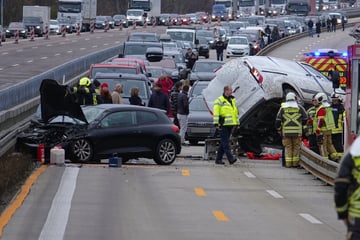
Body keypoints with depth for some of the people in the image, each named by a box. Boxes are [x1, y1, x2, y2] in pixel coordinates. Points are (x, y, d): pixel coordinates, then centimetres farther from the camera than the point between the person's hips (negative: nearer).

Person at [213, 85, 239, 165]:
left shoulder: (233, 100, 18)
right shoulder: (220, 100, -5)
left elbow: (236, 112, 25)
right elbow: (216, 113, -10)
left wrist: (237, 123, 21)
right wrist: (216, 123, -16)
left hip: (230, 125, 8)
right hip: (223, 125, -8)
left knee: (223, 142, 10)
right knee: (225, 142, -10)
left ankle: (218, 159, 14)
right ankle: (230, 158, -18)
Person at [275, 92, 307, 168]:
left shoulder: (282, 108, 3)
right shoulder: (299, 108, 2)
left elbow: (278, 120, 0)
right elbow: (305, 119, 6)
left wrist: (279, 129, 15)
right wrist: (300, 124, 25)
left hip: (286, 132, 1)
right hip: (297, 132, -1)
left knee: (288, 147, 5)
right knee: (296, 147, 6)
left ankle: (288, 163, 1)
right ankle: (295, 162, 4)